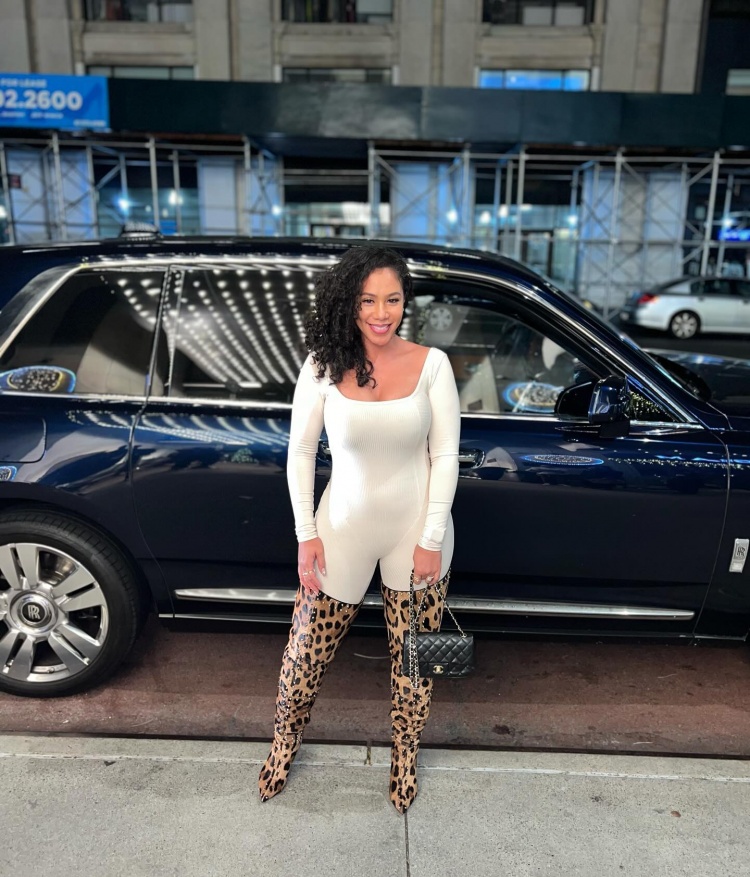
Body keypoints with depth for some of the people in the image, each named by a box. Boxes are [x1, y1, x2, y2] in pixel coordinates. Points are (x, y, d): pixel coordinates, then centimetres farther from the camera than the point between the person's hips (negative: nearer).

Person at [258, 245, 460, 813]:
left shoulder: (431, 364, -9)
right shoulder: (324, 366, -8)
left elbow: (445, 455, -6)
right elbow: (300, 451, -1)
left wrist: (431, 540, -9)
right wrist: (306, 533, -5)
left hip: (416, 531, 0)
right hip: (344, 528, 1)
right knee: (308, 649, 13)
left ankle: (405, 755, 42)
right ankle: (286, 738, 44)